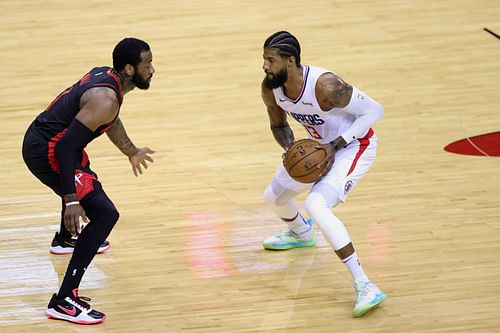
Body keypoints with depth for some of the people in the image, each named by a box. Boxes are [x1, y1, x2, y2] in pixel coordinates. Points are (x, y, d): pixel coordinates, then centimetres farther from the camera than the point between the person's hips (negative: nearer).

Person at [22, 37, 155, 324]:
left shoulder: (105, 75, 4)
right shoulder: (105, 99, -26)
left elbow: (109, 120, 26)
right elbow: (65, 148, -31)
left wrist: (132, 152, 40)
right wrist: (71, 201, -33)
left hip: (39, 137, 11)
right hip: (46, 153, -11)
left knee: (86, 176, 40)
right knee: (105, 214, -18)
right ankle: (64, 301, -20)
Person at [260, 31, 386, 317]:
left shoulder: (324, 86, -36)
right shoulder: (270, 89, -15)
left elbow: (374, 110, -26)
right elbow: (279, 126, 5)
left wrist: (335, 145, -31)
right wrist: (290, 149, -18)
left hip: (355, 146, -8)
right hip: (320, 146, 8)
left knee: (316, 205, -29)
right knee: (274, 197, 20)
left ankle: (365, 286, -27)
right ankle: (301, 233, 58)